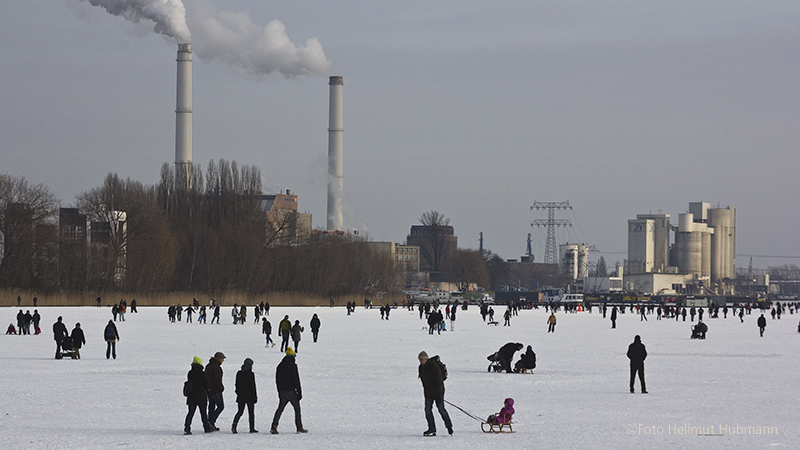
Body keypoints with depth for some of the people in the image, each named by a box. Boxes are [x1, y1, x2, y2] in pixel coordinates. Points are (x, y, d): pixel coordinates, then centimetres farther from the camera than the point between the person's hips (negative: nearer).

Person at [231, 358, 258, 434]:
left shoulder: (239, 373, 4)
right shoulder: (250, 374, -11)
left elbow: (237, 385, 10)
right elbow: (253, 386, -10)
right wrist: (255, 396, -4)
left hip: (240, 396, 4)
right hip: (249, 396, -4)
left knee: (240, 411, 9)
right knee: (251, 412, 7)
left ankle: (234, 424, -13)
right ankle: (252, 428, 8)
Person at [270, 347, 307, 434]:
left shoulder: (280, 366, 9)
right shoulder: (292, 366, -11)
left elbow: (277, 380, 15)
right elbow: (296, 380, -12)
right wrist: (299, 392, -8)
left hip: (282, 391, 5)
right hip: (291, 391, -5)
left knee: (280, 408, 8)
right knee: (297, 408, 7)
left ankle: (274, 426, -5)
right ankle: (299, 427, 7)